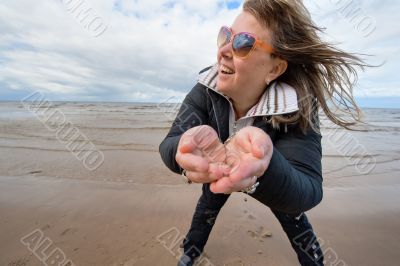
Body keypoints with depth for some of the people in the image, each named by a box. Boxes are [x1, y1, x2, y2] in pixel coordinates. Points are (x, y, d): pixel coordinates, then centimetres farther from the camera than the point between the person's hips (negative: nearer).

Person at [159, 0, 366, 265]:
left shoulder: (298, 109, -36)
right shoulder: (205, 90, -30)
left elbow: (307, 192, -44)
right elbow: (169, 143, -38)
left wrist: (264, 168, -69)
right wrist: (187, 145, -64)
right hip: (219, 173, 2)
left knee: (293, 217, 11)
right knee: (207, 204, 14)